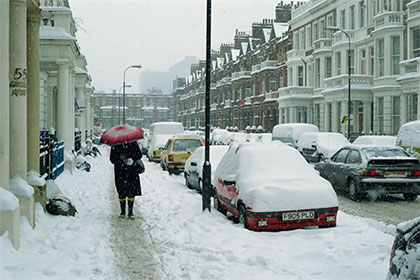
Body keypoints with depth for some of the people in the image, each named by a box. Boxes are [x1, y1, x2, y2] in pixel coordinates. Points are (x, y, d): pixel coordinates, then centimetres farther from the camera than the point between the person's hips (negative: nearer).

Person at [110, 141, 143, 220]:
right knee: (121, 193, 4)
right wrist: (120, 159, -20)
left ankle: (130, 212, 8)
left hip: (132, 171, 0)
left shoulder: (133, 142, 2)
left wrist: (132, 160, -15)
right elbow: (112, 159, 1)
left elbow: (139, 154, 5)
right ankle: (122, 211, 19)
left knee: (132, 192, -1)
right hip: (120, 171, 0)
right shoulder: (115, 145, 2)